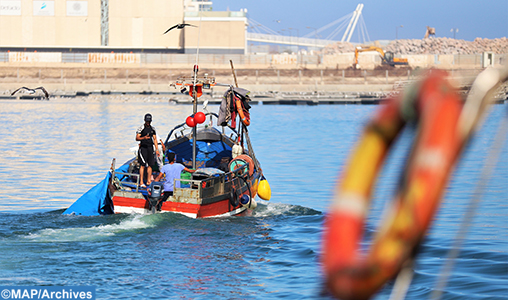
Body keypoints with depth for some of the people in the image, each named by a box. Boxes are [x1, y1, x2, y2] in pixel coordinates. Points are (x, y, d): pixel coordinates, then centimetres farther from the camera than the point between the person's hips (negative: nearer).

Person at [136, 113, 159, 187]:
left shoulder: (152, 128, 11)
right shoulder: (141, 128, -6)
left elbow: (155, 139, 15)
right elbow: (137, 138, -11)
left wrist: (156, 149, 10)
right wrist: (144, 138, -29)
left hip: (150, 148, 5)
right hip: (143, 147, -5)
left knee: (150, 165, 5)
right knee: (142, 165, -8)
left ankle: (149, 181, 12)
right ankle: (141, 182, -9)